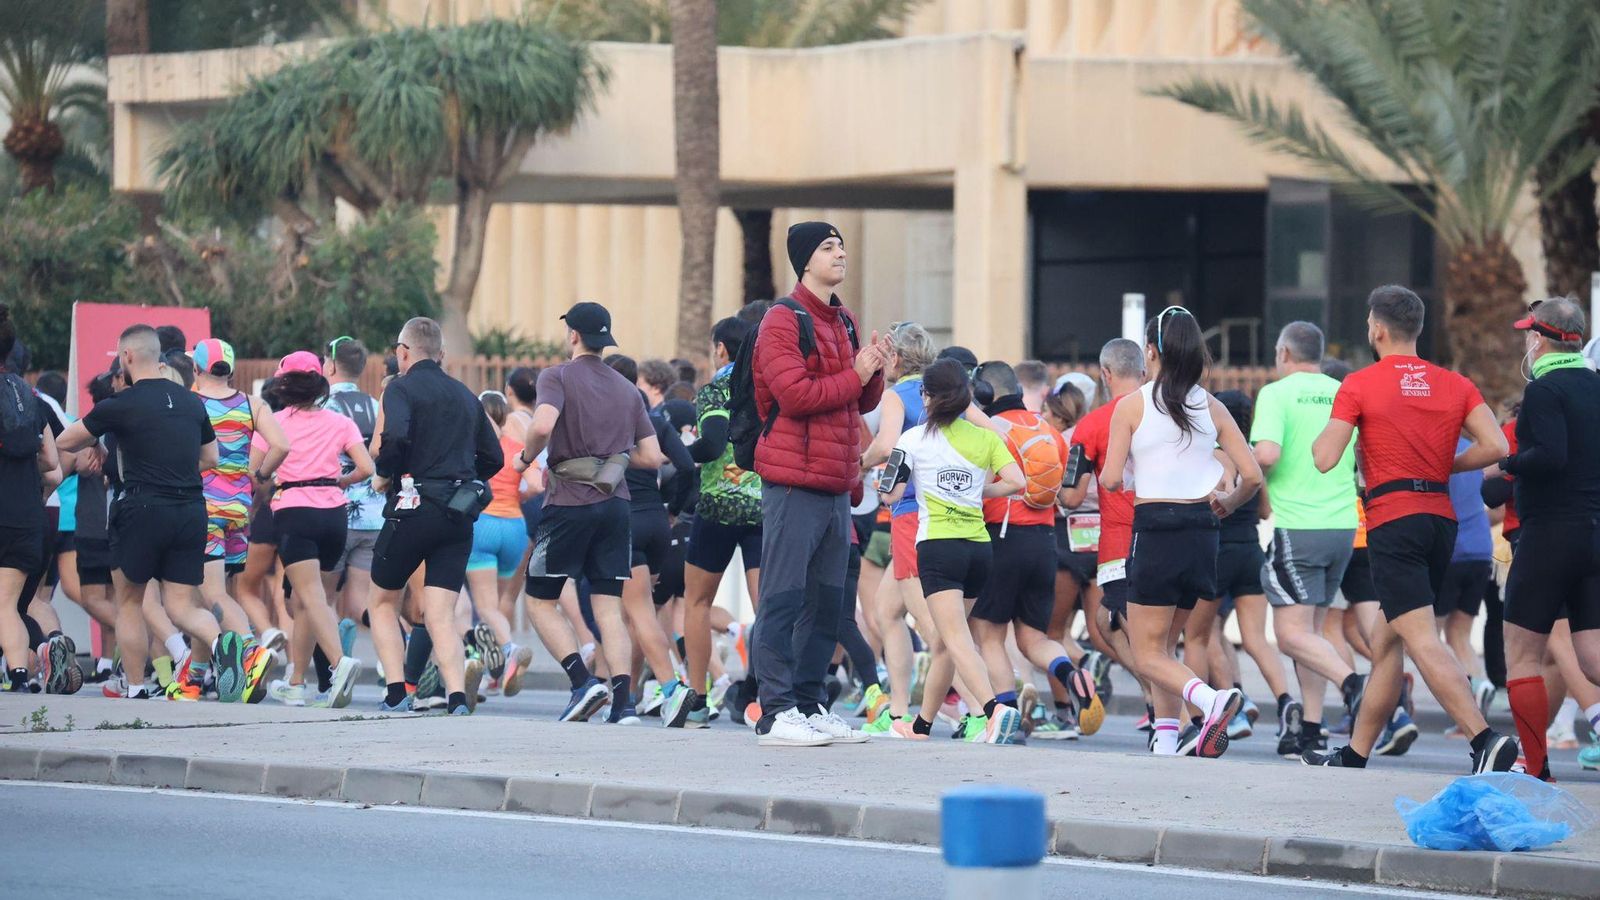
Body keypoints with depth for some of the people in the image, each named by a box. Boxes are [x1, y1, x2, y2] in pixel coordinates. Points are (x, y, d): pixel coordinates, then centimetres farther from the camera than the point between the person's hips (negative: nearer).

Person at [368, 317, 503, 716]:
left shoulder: (402, 388, -3)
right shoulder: (466, 396, 16)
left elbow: (396, 437, -22)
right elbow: (493, 458, 16)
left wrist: (382, 476, -5)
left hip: (414, 508, -5)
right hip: (459, 517, 5)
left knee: (383, 603, 14)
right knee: (441, 616, 1)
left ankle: (396, 694, 2)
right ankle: (457, 695, -20)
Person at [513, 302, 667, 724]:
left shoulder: (558, 377, -3)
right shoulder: (627, 390, 14)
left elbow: (543, 424, -23)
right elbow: (652, 456, 11)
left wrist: (526, 457, -4)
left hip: (569, 503, -5)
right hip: (616, 503, 5)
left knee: (541, 601, 8)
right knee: (608, 607, 4)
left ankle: (583, 681, -10)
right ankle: (623, 700, -10)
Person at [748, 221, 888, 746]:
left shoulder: (842, 323, 19)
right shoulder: (783, 321, -7)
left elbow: (862, 403, 22)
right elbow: (795, 393, -18)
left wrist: (874, 373, 2)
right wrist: (855, 375, -11)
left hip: (836, 484, 9)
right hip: (794, 482, -9)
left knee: (826, 601, 10)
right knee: (784, 599, -8)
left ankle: (810, 707, 17)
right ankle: (776, 714, -9)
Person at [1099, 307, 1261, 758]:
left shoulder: (1132, 406, -5)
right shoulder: (1211, 408, 5)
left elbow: (1112, 479, -7)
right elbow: (1252, 476, 3)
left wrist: (1106, 476, 16)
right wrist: (1227, 503, 22)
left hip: (1155, 531, -5)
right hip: (1202, 533, 5)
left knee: (1148, 654, 1)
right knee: (1161, 642, 21)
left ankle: (1211, 699, -26)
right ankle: (1166, 739, 13)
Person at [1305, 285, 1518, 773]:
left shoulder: (1359, 385, -5)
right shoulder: (1455, 384, 8)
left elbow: (1325, 459, -10)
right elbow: (1495, 446, -2)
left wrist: (1319, 437, 13)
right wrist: (1444, 466, 13)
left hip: (1393, 519, -7)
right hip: (1441, 517, 7)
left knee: (1421, 641, -14)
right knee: (1386, 640, 17)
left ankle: (1486, 740, -30)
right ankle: (1355, 754, 23)